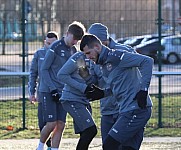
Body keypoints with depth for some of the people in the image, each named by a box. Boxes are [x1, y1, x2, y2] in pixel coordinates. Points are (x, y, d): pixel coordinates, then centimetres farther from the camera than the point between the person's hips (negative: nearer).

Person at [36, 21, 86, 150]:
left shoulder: (73, 50, 10)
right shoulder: (56, 47, -11)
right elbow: (44, 69, -10)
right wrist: (52, 89, -16)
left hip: (63, 92, 6)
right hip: (49, 91, -6)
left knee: (61, 125, -1)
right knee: (52, 124, -11)